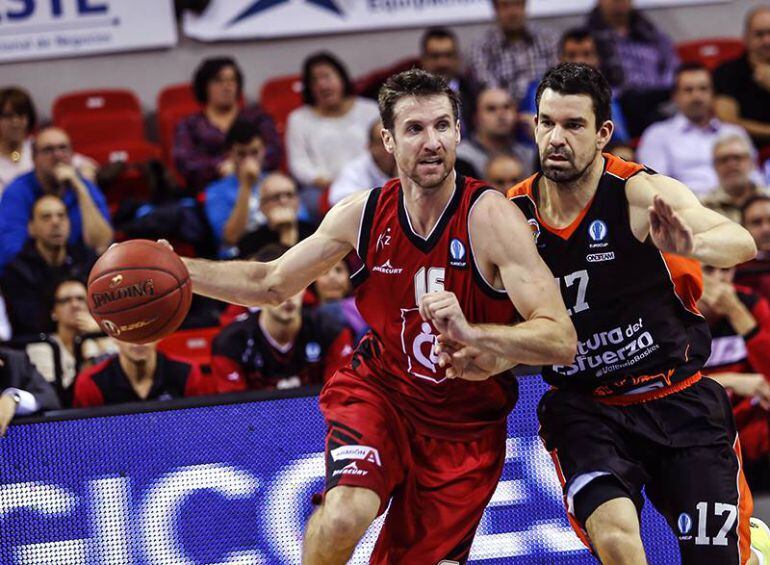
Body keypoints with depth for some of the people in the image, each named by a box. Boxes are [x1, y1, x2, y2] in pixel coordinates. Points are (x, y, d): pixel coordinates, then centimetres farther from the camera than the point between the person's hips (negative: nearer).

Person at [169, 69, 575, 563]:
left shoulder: (490, 217, -21)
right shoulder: (362, 215, -9)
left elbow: (562, 342, -29)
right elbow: (270, 284, 9)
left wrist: (470, 332, -46)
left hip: (464, 426, -1)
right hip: (380, 390, 1)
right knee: (344, 516, -26)